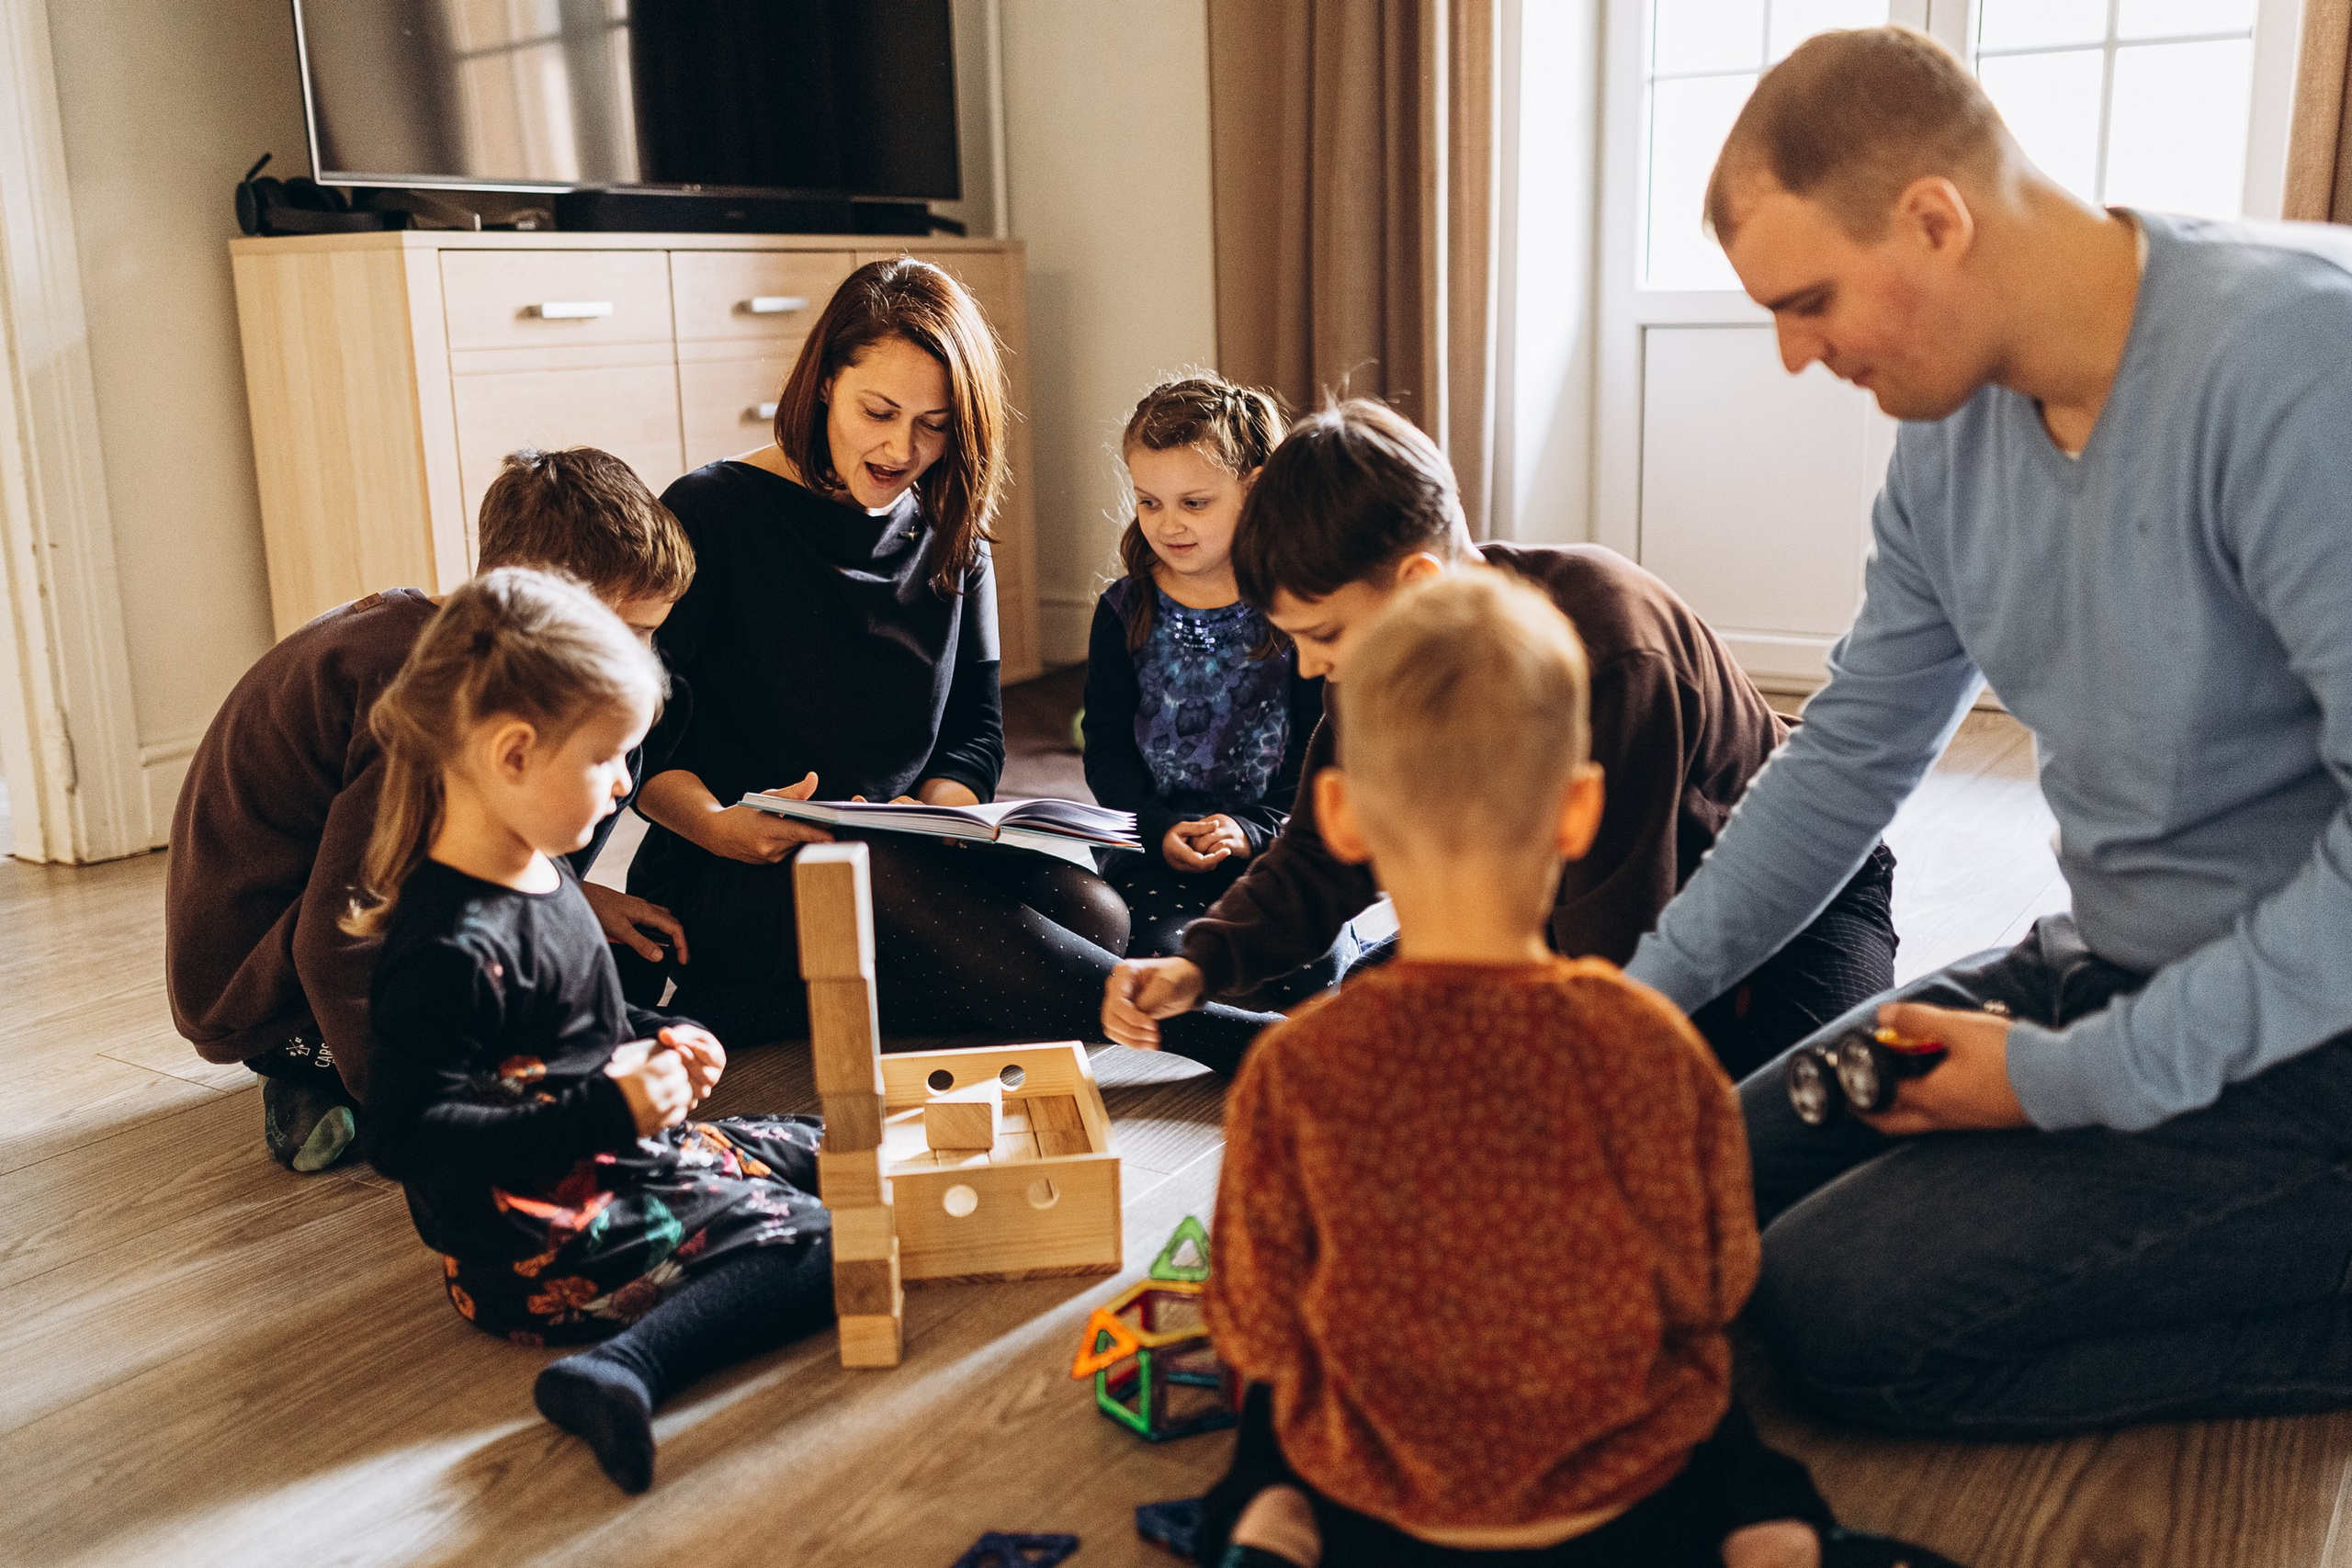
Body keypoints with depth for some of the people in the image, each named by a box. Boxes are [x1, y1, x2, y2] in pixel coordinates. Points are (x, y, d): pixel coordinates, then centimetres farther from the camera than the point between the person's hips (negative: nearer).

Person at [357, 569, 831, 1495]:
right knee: (812, 1244, -18)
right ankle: (624, 1373, -33)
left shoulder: (537, 872, 6)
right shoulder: (451, 944, -26)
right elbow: (407, 1138, -27)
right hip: (535, 1244, -11)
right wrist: (607, 1111, -29)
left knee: (821, 1153, 16)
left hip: (612, 1150, 11)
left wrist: (655, 1040, 5)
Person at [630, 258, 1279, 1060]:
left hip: (906, 864, 5)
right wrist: (716, 826, -27)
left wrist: (936, 807, -10)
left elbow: (977, 729, 13)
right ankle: (1218, 1035, -42)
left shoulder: (951, 543, 13)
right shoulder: (710, 514, -3)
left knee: (1091, 912, -26)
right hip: (726, 887, -4)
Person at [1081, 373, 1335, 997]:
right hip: (1156, 842, 2)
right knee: (1156, 949, -26)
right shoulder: (1124, 611, 5)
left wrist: (1254, 827, -16)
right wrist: (1159, 828, -12)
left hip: (1278, 835, -1)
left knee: (1308, 955, -26)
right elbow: (1106, 747, 6)